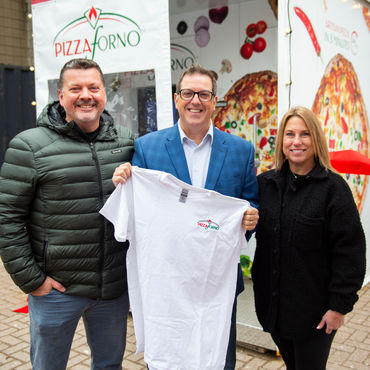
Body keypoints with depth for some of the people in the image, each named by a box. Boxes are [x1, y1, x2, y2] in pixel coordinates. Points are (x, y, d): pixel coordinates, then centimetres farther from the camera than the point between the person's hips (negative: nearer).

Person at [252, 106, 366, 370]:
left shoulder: (333, 187, -12)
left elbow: (350, 251, -13)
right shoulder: (265, 183, 2)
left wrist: (340, 306, -13)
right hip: (273, 303, 5)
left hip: (313, 309, -4)